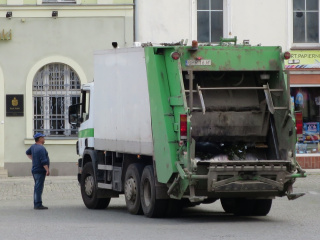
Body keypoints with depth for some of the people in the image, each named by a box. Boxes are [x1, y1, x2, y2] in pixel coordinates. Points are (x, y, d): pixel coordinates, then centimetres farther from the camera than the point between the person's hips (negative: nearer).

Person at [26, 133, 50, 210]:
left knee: (37, 188, 15)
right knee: (39, 188, -10)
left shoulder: (33, 147, 11)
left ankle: (36, 204, 19)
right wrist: (47, 170, -17)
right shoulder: (41, 148, -18)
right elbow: (44, 161, -22)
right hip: (40, 171, -10)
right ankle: (38, 205, -12)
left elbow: (28, 153, 32)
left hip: (35, 170, 10)